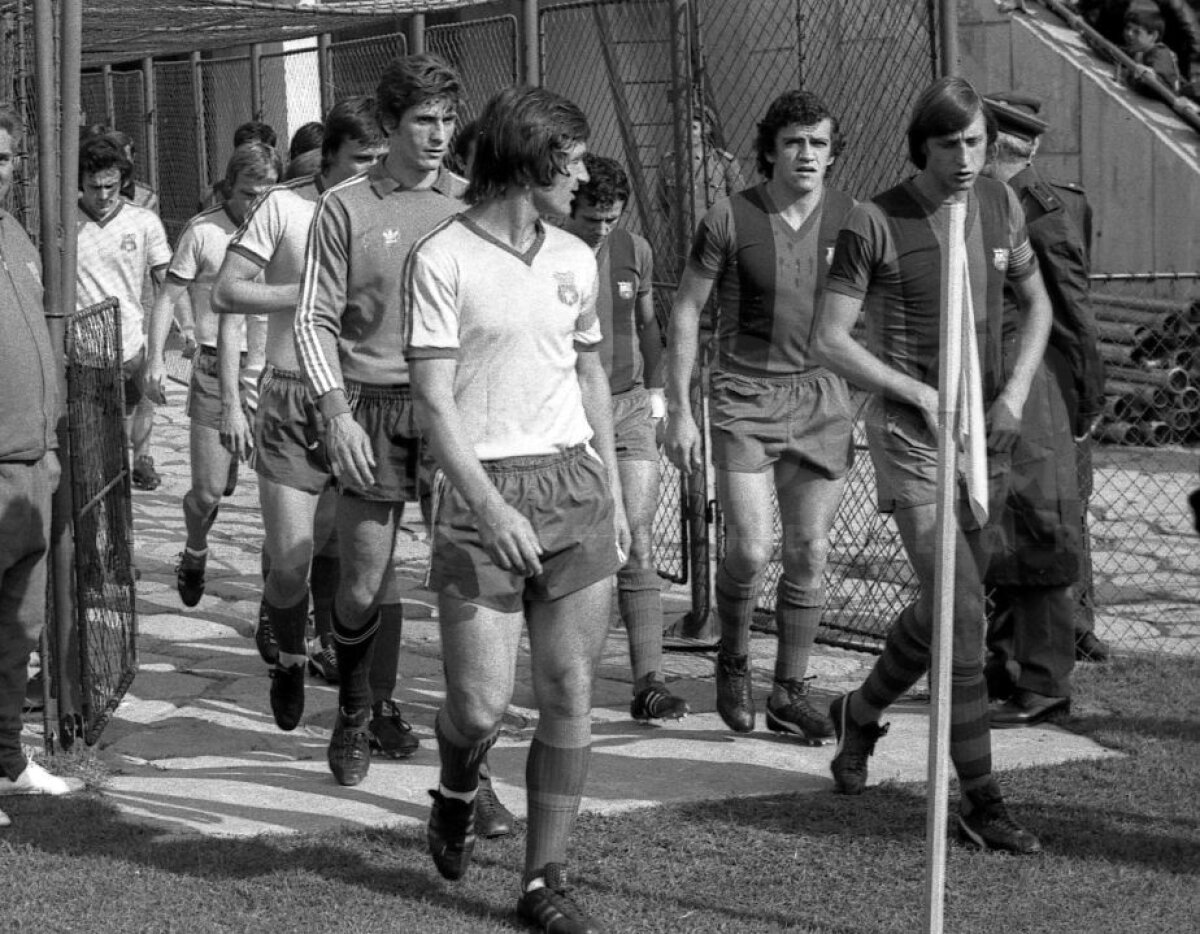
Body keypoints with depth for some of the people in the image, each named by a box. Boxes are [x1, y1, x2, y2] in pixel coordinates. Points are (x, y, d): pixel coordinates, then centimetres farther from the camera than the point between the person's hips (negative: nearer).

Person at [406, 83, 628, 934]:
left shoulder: (575, 259, 11)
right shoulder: (443, 259, -7)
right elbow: (433, 400, -11)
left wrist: (614, 496, 17)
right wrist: (489, 506, -20)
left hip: (575, 482, 5)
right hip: (484, 489, -5)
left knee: (571, 693, 2)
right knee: (482, 702, -7)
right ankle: (458, 794, 28)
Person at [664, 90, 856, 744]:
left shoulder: (850, 219, 1)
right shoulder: (731, 219, -6)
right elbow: (685, 311, 0)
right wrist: (678, 410, -3)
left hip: (822, 396, 3)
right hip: (745, 395, -3)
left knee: (809, 554, 3)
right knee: (750, 549, -11)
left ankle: (790, 694, 15)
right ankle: (732, 661, 17)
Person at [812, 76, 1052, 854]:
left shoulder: (1000, 206, 5)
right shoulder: (876, 223, -11)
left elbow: (1037, 304, 18)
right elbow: (830, 339, -10)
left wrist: (1016, 389, 1)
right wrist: (923, 396, -15)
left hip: (987, 434, 6)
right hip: (909, 434, -6)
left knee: (947, 606, 14)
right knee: (960, 610, -13)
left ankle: (862, 713, 40)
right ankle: (981, 800, -9)